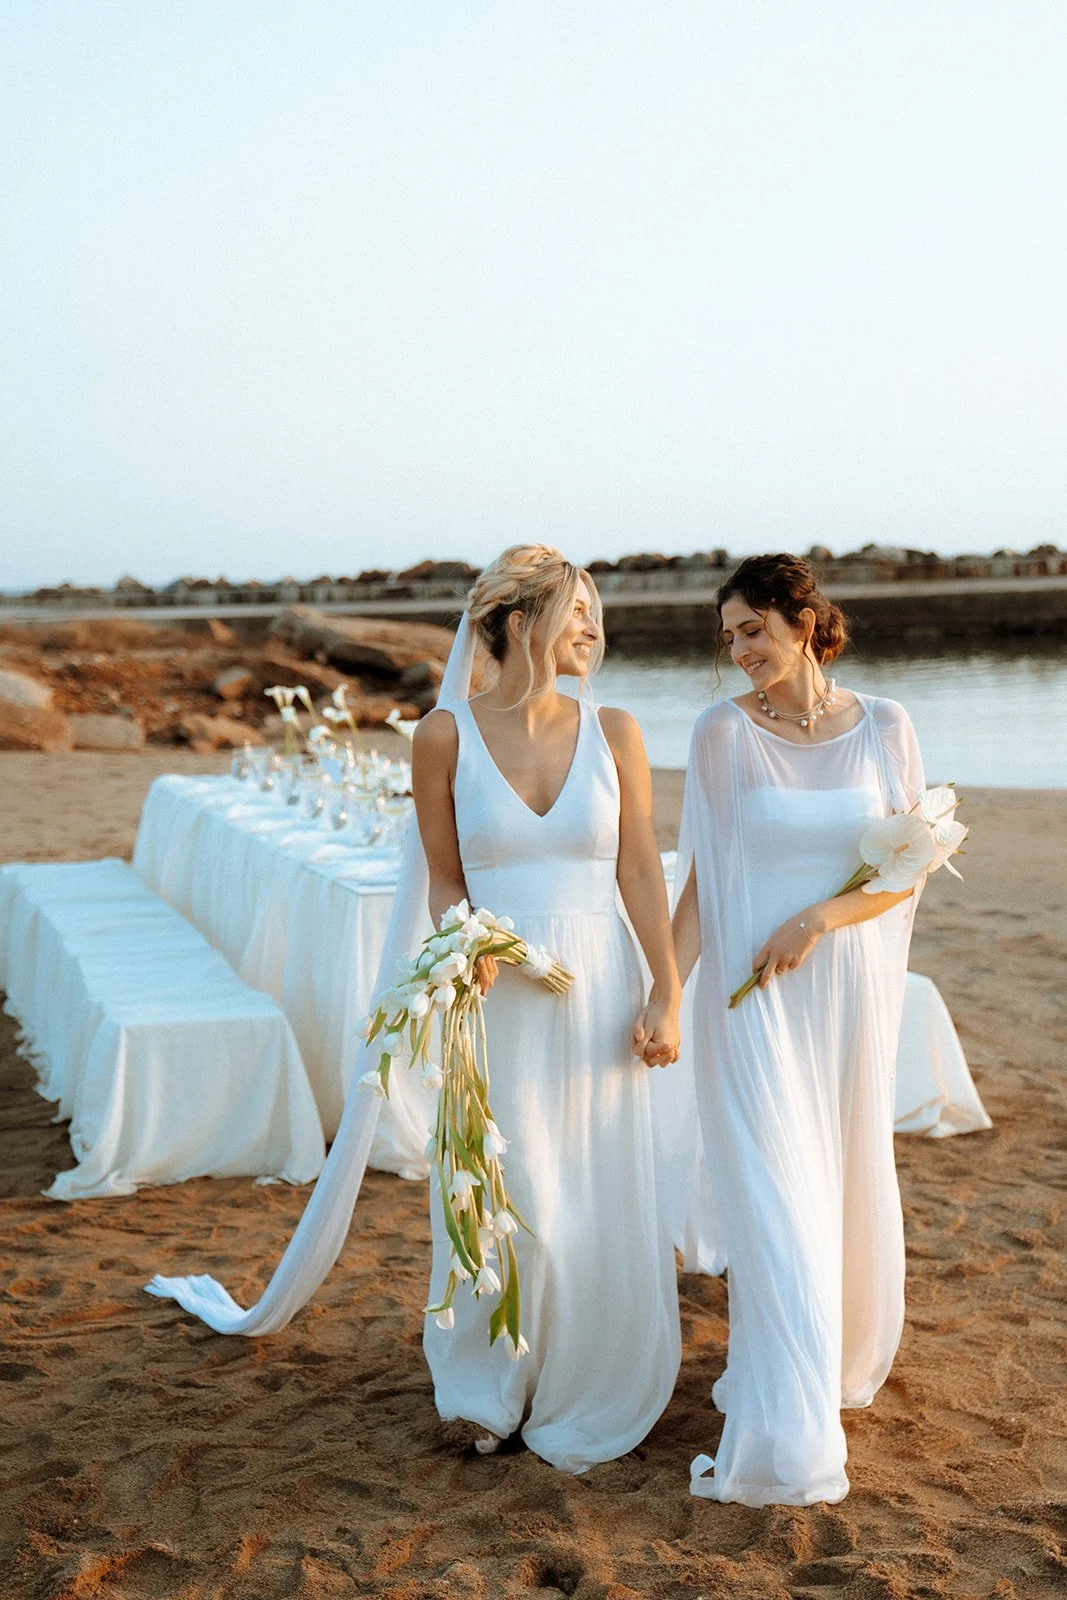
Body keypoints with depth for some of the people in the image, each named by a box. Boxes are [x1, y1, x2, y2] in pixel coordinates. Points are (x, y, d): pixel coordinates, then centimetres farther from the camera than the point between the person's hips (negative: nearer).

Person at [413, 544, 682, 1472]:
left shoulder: (613, 732, 1)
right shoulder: (445, 736, -3)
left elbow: (642, 873, 1)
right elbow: (445, 879, 4)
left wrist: (667, 996, -5)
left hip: (597, 994, 2)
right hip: (498, 1001, -1)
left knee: (600, 1209, 7)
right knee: (514, 1204, 0)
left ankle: (582, 1404, 29)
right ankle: (496, 1387, 29)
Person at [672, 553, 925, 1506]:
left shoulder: (884, 729, 1)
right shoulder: (723, 733, -3)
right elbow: (700, 880, -3)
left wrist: (820, 917, -15)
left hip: (851, 990, 2)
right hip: (750, 997, -2)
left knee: (847, 1185, 14)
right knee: (771, 1200, -4)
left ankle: (841, 1361, 40)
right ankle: (784, 1444, 3)